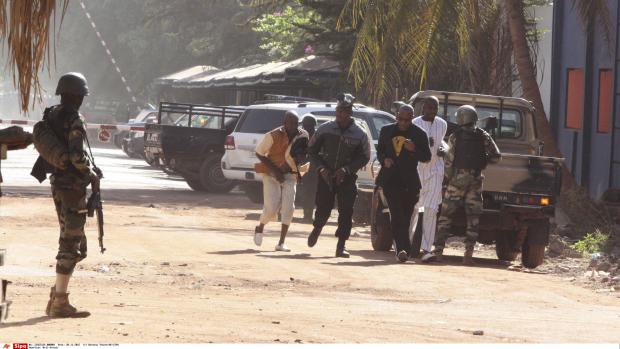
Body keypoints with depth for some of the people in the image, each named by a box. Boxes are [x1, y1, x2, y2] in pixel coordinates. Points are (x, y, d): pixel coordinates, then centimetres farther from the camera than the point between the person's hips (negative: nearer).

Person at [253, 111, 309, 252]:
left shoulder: (302, 136, -4)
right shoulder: (273, 135, -16)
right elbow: (259, 153, -9)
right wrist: (275, 170, -15)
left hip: (289, 175, 4)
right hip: (271, 174, -3)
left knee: (288, 208, -9)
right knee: (272, 208, -10)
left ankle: (281, 243, -1)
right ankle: (260, 228, 23)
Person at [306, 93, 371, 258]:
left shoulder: (360, 134, -3)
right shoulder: (325, 129, -1)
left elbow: (364, 157, 0)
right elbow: (312, 150, 5)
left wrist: (347, 169, -13)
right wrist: (321, 168, -10)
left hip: (347, 178, 0)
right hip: (326, 176, 1)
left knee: (346, 212, -7)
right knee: (323, 208, 2)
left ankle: (341, 245, 0)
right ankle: (317, 229, 36)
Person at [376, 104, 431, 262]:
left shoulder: (419, 134, 1)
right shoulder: (386, 131, 9)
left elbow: (426, 157, 1)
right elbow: (379, 150, 19)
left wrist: (414, 149, -18)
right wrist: (384, 159, -4)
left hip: (409, 181, 0)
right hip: (390, 177, 0)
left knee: (405, 216, 6)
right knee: (397, 215, -12)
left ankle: (402, 249, 18)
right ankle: (403, 249, -18)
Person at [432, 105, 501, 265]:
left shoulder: (455, 137, -5)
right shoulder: (484, 136, 2)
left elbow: (449, 161, -6)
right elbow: (496, 156, 1)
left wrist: (447, 178, 8)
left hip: (458, 179, -2)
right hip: (476, 180, 2)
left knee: (446, 215, 5)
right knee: (473, 218, 5)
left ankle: (438, 249, 0)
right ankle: (469, 253, -1)